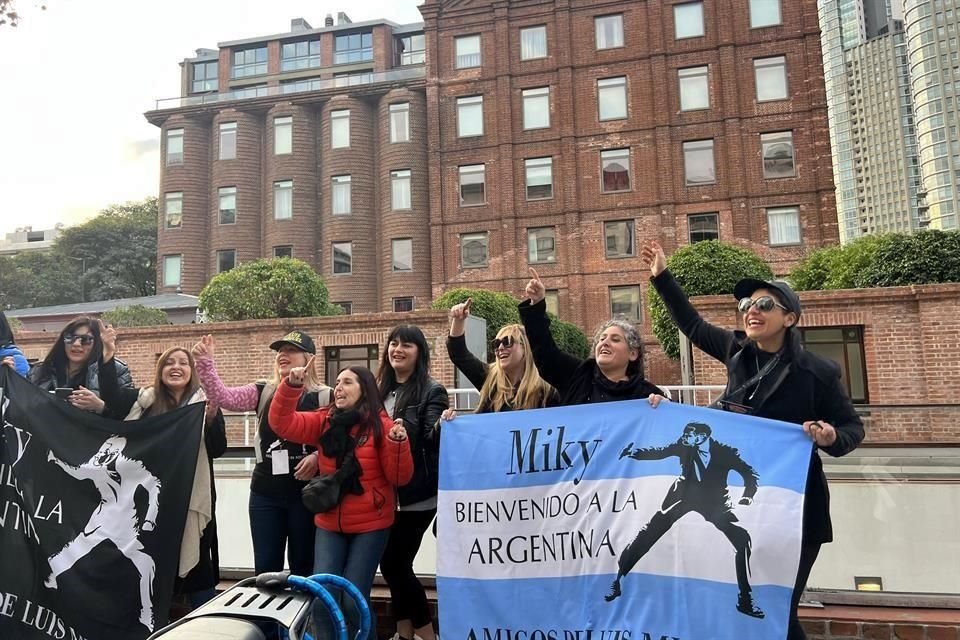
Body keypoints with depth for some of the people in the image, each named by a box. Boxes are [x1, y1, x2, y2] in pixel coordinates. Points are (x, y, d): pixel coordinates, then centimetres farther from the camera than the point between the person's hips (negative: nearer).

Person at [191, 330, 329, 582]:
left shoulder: (323, 396, -4)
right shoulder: (262, 392, 6)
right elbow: (223, 397, -8)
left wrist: (317, 456, -20)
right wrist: (205, 363, -18)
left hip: (306, 492, -3)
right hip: (265, 492, 3)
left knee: (303, 567, 11)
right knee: (265, 568, 13)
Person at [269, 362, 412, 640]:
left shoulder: (381, 425, -9)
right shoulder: (324, 421, 2)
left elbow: (399, 477, -11)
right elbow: (282, 423, -8)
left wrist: (398, 442, -28)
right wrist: (292, 386, -21)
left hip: (370, 525, -3)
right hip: (329, 524, 4)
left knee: (353, 599, 0)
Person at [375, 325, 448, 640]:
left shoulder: (432, 391, -6)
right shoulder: (379, 389, 9)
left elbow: (432, 440, -16)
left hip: (415, 496, -6)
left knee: (395, 564, 0)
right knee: (393, 564, 13)